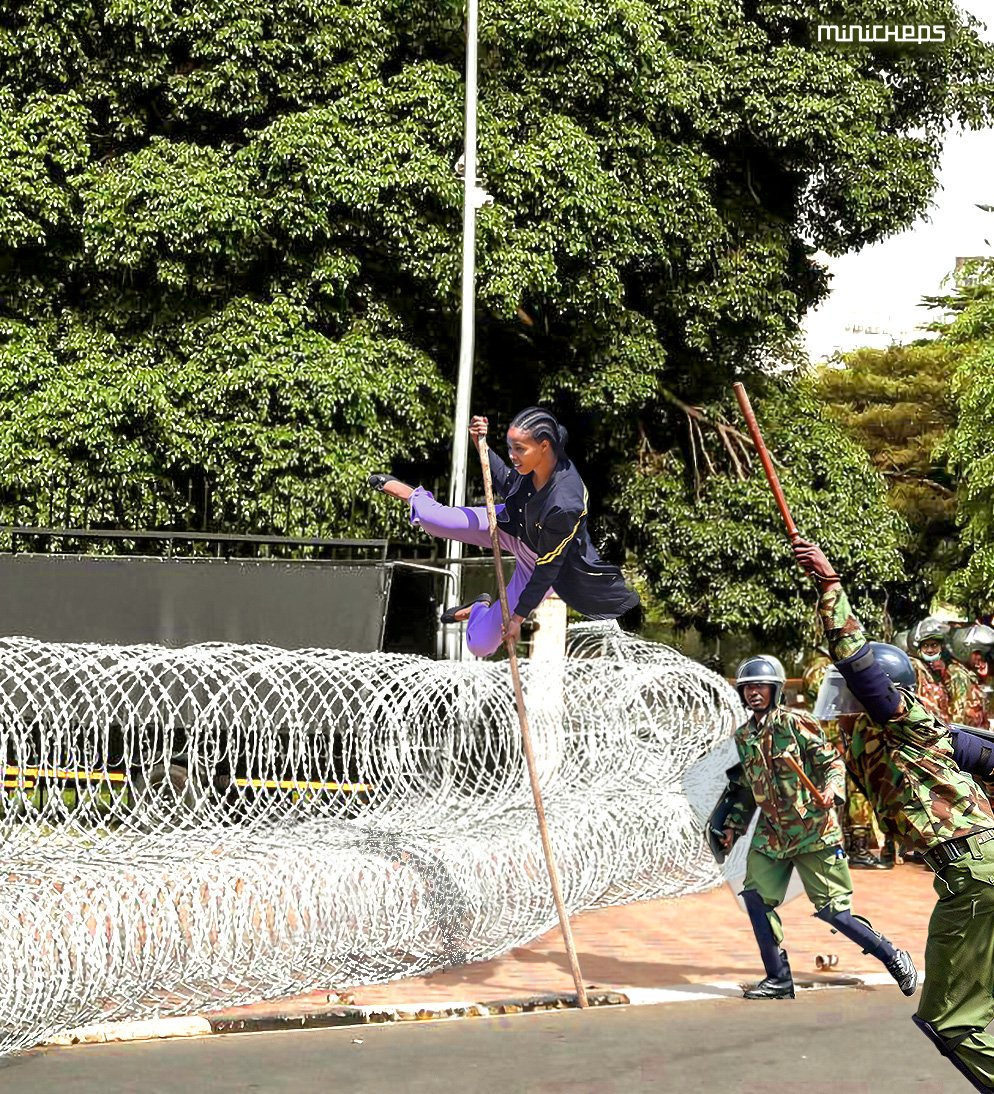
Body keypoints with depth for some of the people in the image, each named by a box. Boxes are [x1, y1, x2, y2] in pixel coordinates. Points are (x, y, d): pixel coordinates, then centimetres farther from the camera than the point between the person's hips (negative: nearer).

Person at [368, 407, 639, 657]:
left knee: (479, 645, -5)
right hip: (513, 526, 5)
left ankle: (483, 608, 32)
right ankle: (414, 495, 34)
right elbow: (506, 484, 2)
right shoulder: (537, 462, -23)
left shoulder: (564, 505, -43)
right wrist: (480, 444, -13)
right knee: (434, 519, -4)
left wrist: (519, 615, -20)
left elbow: (548, 567, -29)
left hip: (536, 562, -5)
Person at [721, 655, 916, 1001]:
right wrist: (734, 825, 19)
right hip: (772, 833, 6)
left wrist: (831, 790, -27)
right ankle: (779, 981, 8)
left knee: (833, 911, -5)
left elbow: (833, 762, -9)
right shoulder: (743, 736, 10)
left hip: (814, 830, -6)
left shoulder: (795, 723, -9)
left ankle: (894, 958, 14)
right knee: (755, 896, -5)